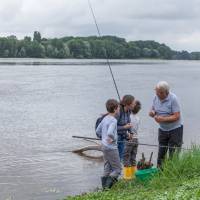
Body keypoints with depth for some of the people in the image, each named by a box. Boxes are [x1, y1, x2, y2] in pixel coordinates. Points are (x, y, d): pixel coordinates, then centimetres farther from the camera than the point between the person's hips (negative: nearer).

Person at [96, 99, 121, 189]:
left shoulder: (105, 118, 8)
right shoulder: (113, 120, -19)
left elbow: (98, 130, 17)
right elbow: (110, 133, -34)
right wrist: (114, 139, -16)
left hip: (104, 146, 9)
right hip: (111, 148, -9)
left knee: (107, 168, 15)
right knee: (117, 168, -1)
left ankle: (105, 186, 14)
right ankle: (108, 183, -13)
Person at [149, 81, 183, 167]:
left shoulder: (173, 99, -19)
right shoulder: (156, 98, 0)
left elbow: (176, 116, -22)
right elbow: (152, 111, 8)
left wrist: (163, 119, -29)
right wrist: (152, 113, -16)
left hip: (175, 130, -6)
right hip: (162, 129, 6)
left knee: (173, 154, -3)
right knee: (161, 153, 11)